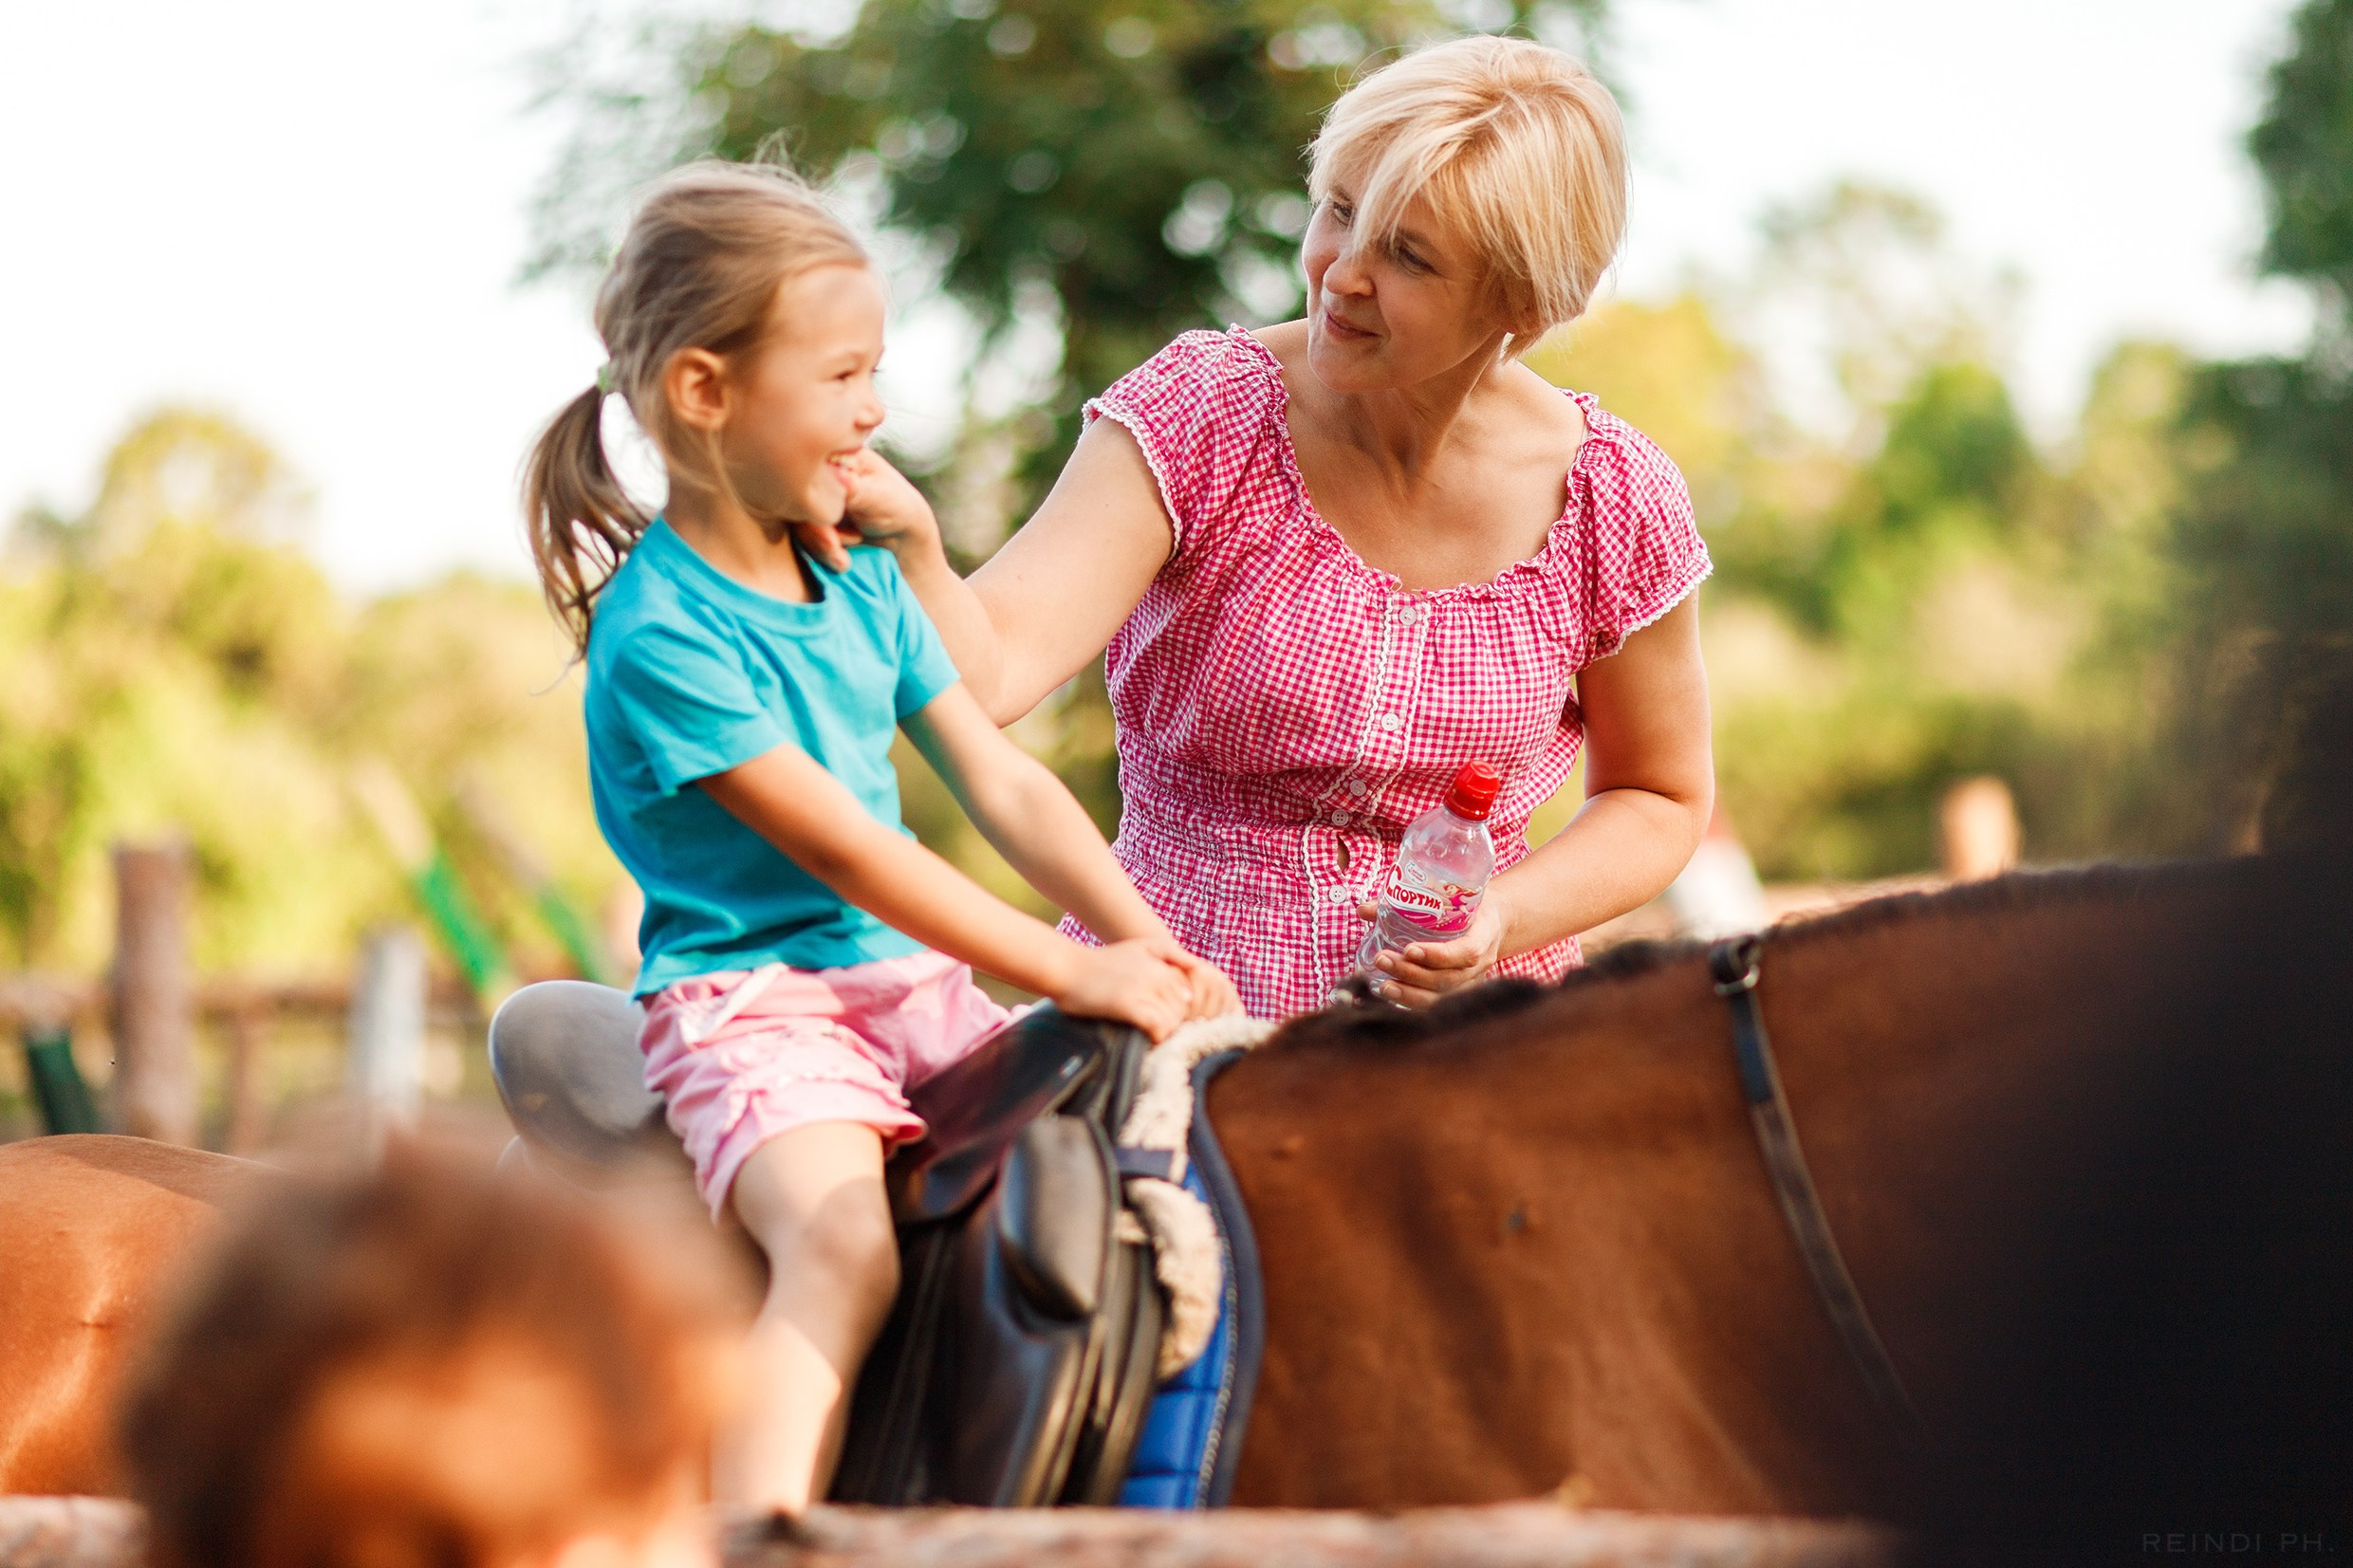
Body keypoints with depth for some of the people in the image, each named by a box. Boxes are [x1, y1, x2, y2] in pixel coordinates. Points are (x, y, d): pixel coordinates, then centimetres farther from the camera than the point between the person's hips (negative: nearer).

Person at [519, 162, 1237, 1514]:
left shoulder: (864, 585, 11)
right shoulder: (657, 632, -15)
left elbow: (1005, 785, 10)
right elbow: (842, 849, -19)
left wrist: (1150, 948, -4)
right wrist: (1069, 971, -21)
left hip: (912, 983, 8)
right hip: (746, 999, -8)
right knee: (844, 1249, -31)